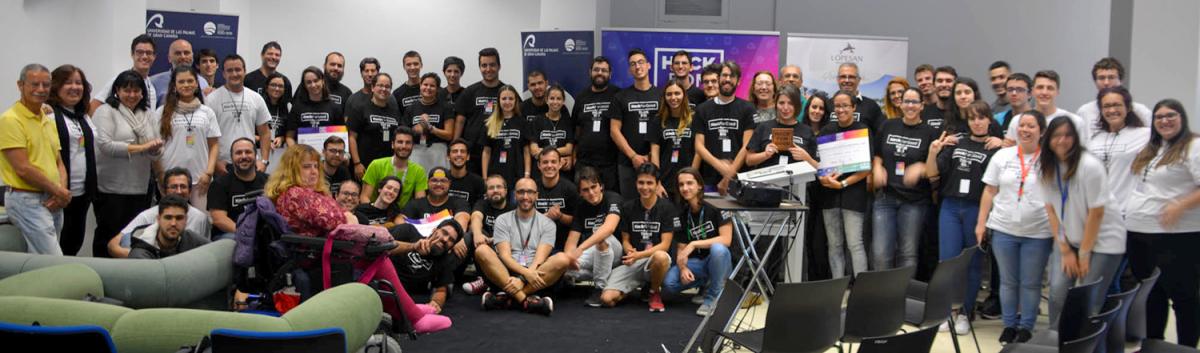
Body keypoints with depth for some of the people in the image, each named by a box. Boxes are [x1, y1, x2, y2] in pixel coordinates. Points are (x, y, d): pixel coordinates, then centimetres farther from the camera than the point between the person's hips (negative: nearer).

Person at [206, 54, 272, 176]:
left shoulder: (256, 98, 9)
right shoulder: (212, 99, -3)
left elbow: (264, 133, 11)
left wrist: (264, 160, 1)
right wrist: (215, 162, -10)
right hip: (223, 166, -3)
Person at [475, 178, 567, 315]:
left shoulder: (547, 224, 9)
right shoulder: (503, 220, 9)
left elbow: (540, 258, -4)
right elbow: (505, 255, -4)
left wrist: (522, 279, -22)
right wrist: (525, 272, -22)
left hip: (534, 276, 0)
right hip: (507, 274, 0)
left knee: (561, 260, -28)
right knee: (482, 251, -26)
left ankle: (508, 297, -32)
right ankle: (525, 300, -36)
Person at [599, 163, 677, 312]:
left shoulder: (667, 208, -4)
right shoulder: (628, 207, 7)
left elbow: (665, 245, -9)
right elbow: (625, 240, 11)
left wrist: (639, 255, -22)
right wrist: (630, 252, -13)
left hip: (654, 259, -3)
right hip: (632, 262, 3)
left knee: (660, 257, -42)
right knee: (607, 298, -19)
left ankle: (655, 292, -8)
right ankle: (640, 285, 14)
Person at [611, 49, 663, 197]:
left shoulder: (662, 95, 6)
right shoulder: (621, 97, 6)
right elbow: (614, 130, 1)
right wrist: (633, 155, -9)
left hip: (656, 162, 0)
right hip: (628, 163, 0)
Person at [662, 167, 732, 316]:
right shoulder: (682, 214, 3)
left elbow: (726, 239, -18)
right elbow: (681, 248, 2)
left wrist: (694, 244, -25)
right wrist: (683, 267, -20)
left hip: (719, 260, -4)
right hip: (696, 263, 4)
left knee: (718, 249, -39)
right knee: (668, 284, -24)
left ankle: (712, 297, -18)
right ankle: (706, 284, 5)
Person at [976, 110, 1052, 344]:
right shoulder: (1002, 156, 4)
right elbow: (989, 192, 7)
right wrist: (981, 223, 4)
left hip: (1038, 233, -2)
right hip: (1003, 230, 2)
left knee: (1031, 283, 7)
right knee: (1008, 281, 12)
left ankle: (1026, 327, 21)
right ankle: (1009, 325, 24)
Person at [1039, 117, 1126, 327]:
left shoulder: (1090, 166, -19)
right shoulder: (1047, 168, -2)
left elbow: (1096, 212, -15)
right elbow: (1051, 209, 2)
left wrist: (1084, 253, -10)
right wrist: (1065, 250, -1)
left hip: (1103, 239, -4)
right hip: (1068, 239, 4)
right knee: (1058, 291, -7)